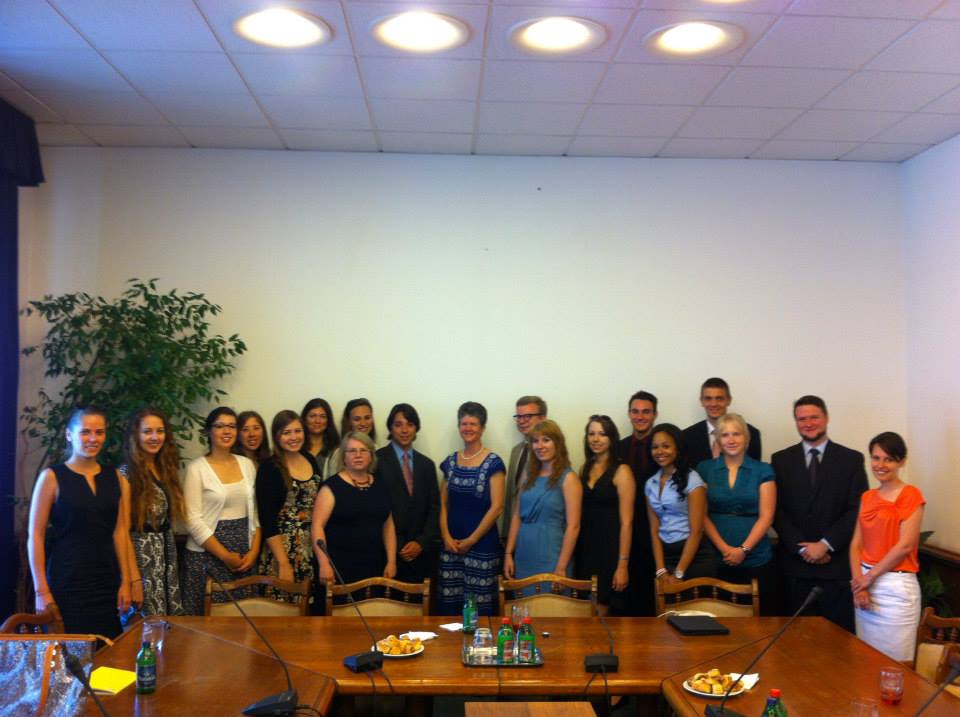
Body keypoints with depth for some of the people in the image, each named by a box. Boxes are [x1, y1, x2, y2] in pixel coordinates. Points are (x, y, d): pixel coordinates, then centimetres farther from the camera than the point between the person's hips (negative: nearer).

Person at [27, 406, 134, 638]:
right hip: (66, 583, -4)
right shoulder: (52, 477, -3)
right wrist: (41, 590, -10)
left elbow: (120, 532, 10)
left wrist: (126, 581, 5)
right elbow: (36, 536, -5)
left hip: (107, 581, 4)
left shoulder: (115, 478, 8)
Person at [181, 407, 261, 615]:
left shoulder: (247, 464, 8)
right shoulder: (197, 468, -6)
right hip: (207, 554, -4)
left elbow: (255, 512, 10)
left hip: (245, 555, 4)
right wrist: (225, 556, -12)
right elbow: (193, 520, -11)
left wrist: (254, 551, -2)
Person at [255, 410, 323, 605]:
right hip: (283, 547, -5)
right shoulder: (269, 468, -10)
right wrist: (283, 563, -16)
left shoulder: (310, 459, 7)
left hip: (313, 547, 5)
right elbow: (267, 520, -12)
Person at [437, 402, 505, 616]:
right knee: (448, 604, 5)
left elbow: (496, 507, -9)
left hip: (482, 544, -4)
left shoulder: (493, 463, -6)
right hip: (451, 544, 4)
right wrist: (446, 537, -3)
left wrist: (471, 540, -8)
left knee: (479, 607, -2)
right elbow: (443, 504, 10)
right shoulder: (450, 462, 8)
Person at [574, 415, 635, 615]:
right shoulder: (585, 469, 10)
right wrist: (574, 553, 1)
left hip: (609, 548, -5)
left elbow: (626, 522, -11)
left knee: (601, 612, 1)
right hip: (584, 548, 5)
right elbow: (579, 514, 9)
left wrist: (623, 564, -15)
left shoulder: (621, 471, -7)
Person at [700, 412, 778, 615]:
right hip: (717, 560, 0)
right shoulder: (705, 469, 5)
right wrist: (724, 549, -9)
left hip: (756, 560, 0)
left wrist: (743, 549, -10)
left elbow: (766, 516, -1)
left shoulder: (763, 471, 4)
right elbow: (702, 515, 1)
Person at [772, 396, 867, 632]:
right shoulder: (781, 460, 7)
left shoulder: (852, 459, 4)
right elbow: (777, 510, 2)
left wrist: (825, 545, -10)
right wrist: (803, 548, -9)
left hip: (837, 564, -1)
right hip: (794, 562, 1)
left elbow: (858, 510, -2)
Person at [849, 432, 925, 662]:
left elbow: (905, 545, -14)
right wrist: (858, 583, -7)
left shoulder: (911, 495, -7)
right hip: (865, 585, 6)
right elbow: (856, 544, 6)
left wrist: (870, 577, -9)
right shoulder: (867, 497, 12)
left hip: (896, 587, -6)